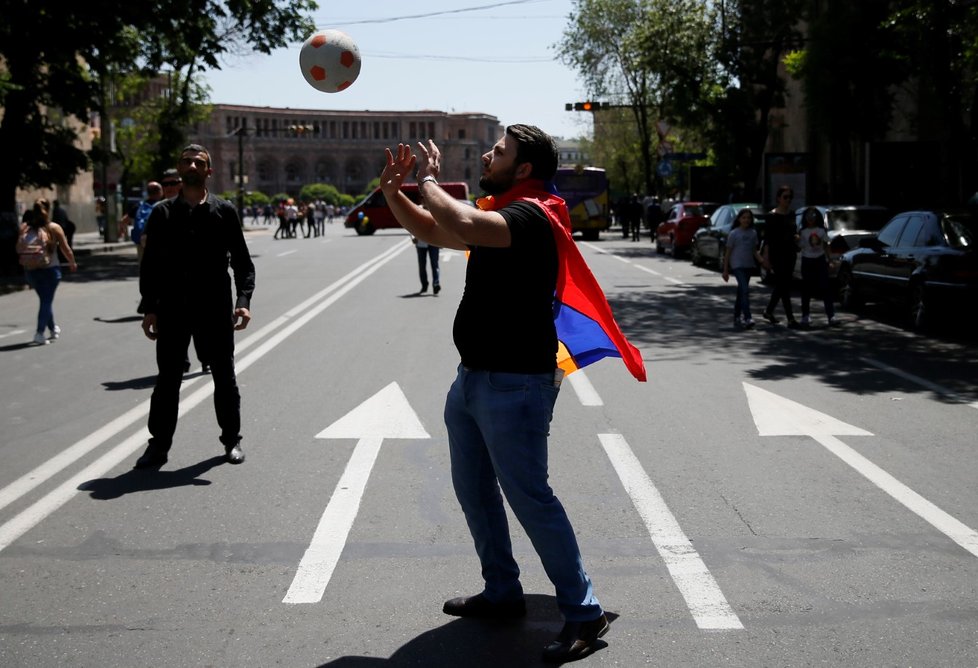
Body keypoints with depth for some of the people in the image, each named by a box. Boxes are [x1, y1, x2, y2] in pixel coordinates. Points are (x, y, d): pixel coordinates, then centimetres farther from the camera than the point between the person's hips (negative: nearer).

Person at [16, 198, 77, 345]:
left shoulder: (24, 228, 0)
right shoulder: (54, 228, -6)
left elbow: (18, 249, -4)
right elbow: (66, 249, -2)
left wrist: (27, 261, 11)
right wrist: (72, 263, 13)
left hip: (30, 270, 4)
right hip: (50, 269, -3)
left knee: (45, 299, 20)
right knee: (47, 300, 3)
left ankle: (53, 328, 35)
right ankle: (39, 332, -9)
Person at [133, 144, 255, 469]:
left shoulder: (224, 211, 2)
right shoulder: (162, 213, 5)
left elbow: (243, 262, 2)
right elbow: (150, 265, 6)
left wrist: (243, 300, -12)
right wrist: (148, 308, -2)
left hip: (214, 308, -1)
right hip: (172, 309, 1)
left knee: (224, 378, 10)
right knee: (167, 379, 6)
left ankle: (232, 440, 25)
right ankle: (159, 445, 16)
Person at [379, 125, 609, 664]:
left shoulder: (529, 216, -17)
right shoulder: (500, 218, 15)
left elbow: (461, 224, -35)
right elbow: (434, 232, 24)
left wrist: (429, 180, -17)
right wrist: (393, 192, 9)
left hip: (514, 384, -10)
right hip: (475, 376, 10)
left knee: (528, 496, -8)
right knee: (473, 490, 17)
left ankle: (583, 613, 1)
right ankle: (502, 593, 31)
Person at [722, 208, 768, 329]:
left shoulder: (753, 233, 8)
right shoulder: (733, 234, -5)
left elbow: (754, 251, 14)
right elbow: (728, 253, -2)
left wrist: (762, 261, -4)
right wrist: (725, 270, -4)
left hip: (749, 266, 5)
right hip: (737, 265, -5)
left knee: (741, 293, 12)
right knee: (745, 290, -18)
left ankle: (737, 318, 20)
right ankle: (747, 318, -24)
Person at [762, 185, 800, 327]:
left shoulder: (792, 214, 11)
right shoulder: (772, 216, -8)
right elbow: (767, 238, -10)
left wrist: (795, 237, 1)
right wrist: (766, 257, -16)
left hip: (790, 253, 7)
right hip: (777, 253, -7)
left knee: (781, 285, 12)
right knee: (784, 286, -9)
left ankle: (769, 311, 28)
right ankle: (790, 318, -11)